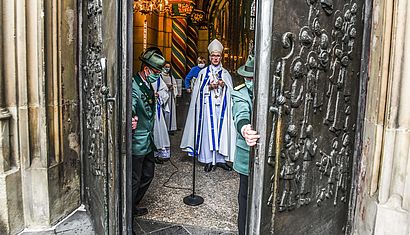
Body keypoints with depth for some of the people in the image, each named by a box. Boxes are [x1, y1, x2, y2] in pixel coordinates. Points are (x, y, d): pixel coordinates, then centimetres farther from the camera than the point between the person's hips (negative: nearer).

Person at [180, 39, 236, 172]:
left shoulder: (226, 74, 13)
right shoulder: (203, 73, 8)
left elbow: (231, 92, 9)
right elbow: (199, 90, 3)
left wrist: (224, 85, -10)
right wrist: (209, 87, -13)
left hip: (221, 107, 2)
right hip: (207, 106, -2)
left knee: (221, 131, 1)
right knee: (208, 131, -4)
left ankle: (220, 159, 12)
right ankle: (209, 160, 6)